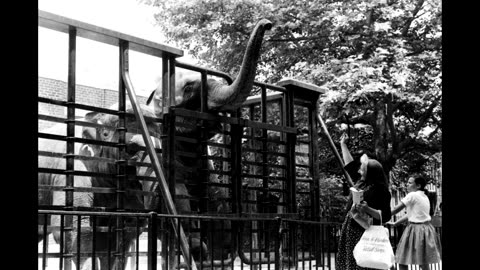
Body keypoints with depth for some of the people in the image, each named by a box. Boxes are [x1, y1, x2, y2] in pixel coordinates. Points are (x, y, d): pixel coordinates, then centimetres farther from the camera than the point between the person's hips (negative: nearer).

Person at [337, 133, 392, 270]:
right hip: (349, 231, 8)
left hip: (365, 233, -8)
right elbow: (350, 164, 25)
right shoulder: (360, 183, 12)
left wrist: (368, 209, -26)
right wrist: (343, 145, 33)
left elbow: (385, 216, -12)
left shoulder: (380, 190, -10)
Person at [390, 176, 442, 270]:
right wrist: (395, 223, 18)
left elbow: (395, 210, -11)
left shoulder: (412, 195, -10)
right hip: (426, 228, 8)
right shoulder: (425, 196, 14)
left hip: (415, 229, -8)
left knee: (402, 262, -1)